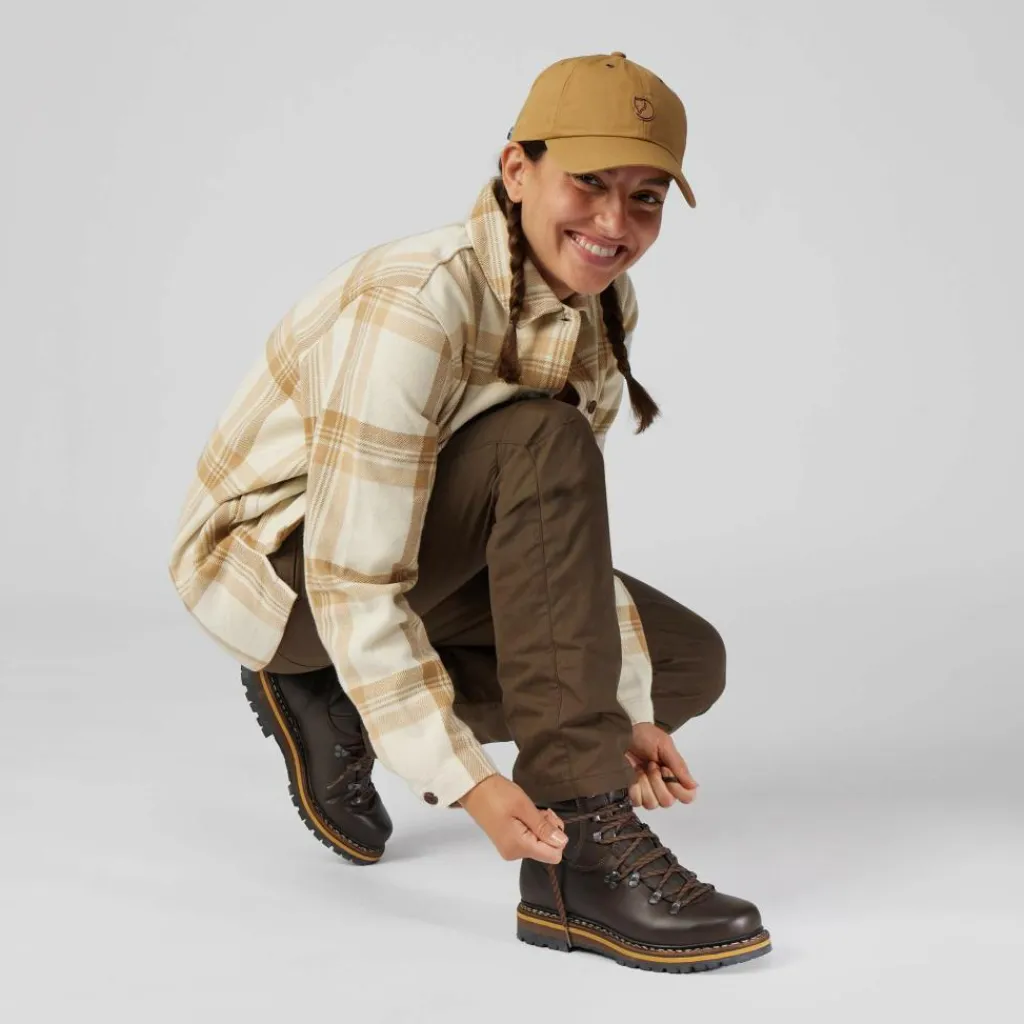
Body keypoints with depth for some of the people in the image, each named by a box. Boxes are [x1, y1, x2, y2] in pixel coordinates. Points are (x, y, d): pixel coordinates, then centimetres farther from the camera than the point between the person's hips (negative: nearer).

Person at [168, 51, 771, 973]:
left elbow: (570, 529, 0)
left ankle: (334, 707, 6)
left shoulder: (600, 306, -7)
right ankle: (577, 855, -33)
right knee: (545, 443, -33)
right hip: (277, 557, -8)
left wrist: (626, 711, -8)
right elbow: (352, 584, -33)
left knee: (690, 662, 2)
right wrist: (470, 782, -35)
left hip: (430, 555, 8)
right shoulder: (413, 308, -32)